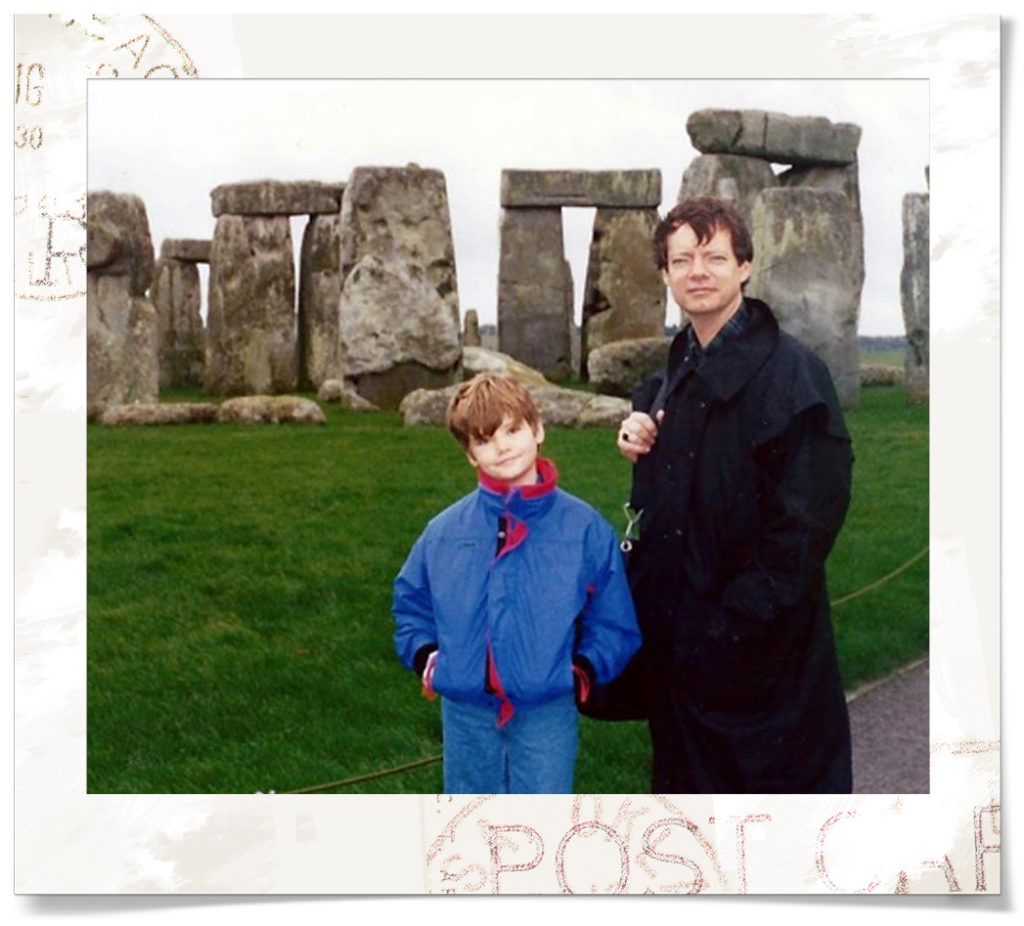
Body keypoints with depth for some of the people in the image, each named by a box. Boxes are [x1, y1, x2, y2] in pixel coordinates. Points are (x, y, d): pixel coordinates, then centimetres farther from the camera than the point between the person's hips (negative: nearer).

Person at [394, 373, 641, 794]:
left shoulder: (584, 527, -6)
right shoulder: (444, 531, 0)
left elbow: (613, 618, 2)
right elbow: (411, 601, 16)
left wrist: (583, 670, -9)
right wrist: (425, 658, 2)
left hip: (547, 711, -2)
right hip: (465, 709, 3)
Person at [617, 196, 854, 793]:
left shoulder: (790, 370, -15)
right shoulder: (676, 374, 11)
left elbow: (811, 508, -20)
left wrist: (746, 611, -22)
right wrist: (640, 445, 1)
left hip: (759, 644, -8)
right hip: (676, 634, 8)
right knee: (686, 781, 19)